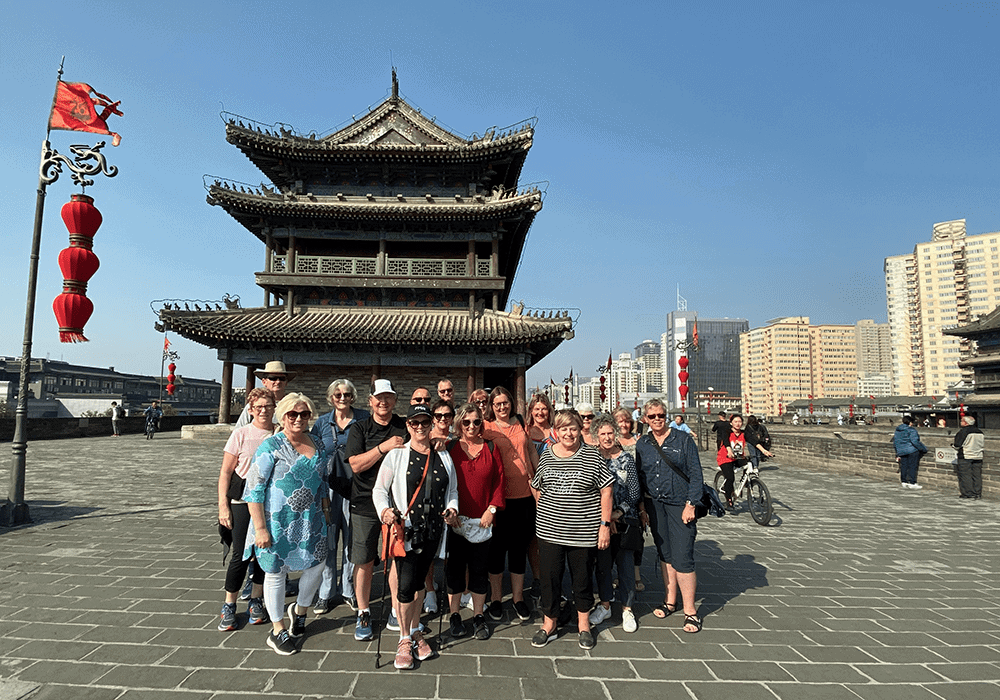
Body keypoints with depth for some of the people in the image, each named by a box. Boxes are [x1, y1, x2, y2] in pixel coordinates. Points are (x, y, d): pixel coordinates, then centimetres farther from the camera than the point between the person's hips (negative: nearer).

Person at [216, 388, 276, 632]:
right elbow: (225, 471, -2)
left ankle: (256, 602, 24)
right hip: (243, 501, -3)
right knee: (242, 555, -2)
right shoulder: (241, 434, -4)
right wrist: (223, 505, -7)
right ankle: (229, 606, 15)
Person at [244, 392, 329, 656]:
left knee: (317, 565, 9)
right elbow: (254, 488, -14)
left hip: (310, 519, 5)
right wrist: (260, 528, -17)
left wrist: (325, 512, 14)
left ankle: (300, 609, 37)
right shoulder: (271, 446, -12)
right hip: (278, 520, -5)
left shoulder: (317, 445, 6)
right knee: (276, 571, 8)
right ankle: (278, 631, 25)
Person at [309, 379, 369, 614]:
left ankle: (348, 590, 22)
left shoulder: (364, 419, 2)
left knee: (352, 539, 7)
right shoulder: (322, 423, 7)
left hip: (355, 486, -1)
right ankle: (327, 593, 16)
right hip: (328, 486, 1)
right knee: (327, 539, 3)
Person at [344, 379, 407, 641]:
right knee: (364, 562, 6)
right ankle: (363, 614, 23)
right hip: (365, 504, -1)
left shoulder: (405, 428, 5)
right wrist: (384, 447, -19)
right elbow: (356, 464, -9)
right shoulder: (360, 428, 2)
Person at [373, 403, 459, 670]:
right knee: (406, 585, -5)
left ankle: (415, 632, 32)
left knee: (418, 583, 14)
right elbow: (379, 489, -1)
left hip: (433, 531, 3)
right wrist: (384, 510, -19)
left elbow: (452, 490, 16)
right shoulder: (396, 455, -1)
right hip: (406, 530, -3)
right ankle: (405, 638, 15)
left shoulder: (444, 457, 9)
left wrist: (452, 509, -2)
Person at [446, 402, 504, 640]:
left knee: (480, 569, 8)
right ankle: (454, 615, 24)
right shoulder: (450, 448, 1)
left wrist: (492, 509, -6)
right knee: (454, 568, 8)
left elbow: (499, 481, 4)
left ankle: (479, 616, 24)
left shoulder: (491, 448, 5)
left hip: (483, 520, 1)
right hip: (455, 519, -1)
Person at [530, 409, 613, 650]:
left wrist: (605, 524, -6)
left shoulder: (592, 456, -4)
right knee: (549, 577, 8)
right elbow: (537, 488, 15)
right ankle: (549, 624, 26)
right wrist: (546, 515, 11)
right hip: (550, 529, 2)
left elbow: (606, 491, -3)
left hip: (584, 531, -2)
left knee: (583, 578, 11)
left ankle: (584, 625, 31)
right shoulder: (546, 456, 4)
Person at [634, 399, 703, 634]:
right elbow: (640, 477, 13)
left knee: (682, 558, -6)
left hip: (680, 506, -4)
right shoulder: (642, 444, 7)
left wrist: (690, 505, -11)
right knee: (665, 555, 13)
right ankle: (670, 602, 27)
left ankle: (690, 611, 6)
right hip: (655, 506, 4)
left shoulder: (683, 440, -4)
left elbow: (696, 475, -5)